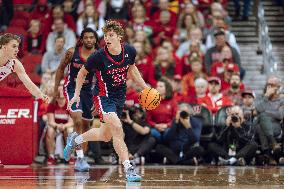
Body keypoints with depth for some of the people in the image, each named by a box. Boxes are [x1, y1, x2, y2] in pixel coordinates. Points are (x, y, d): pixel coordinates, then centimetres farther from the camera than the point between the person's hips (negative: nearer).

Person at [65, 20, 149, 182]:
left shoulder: (130, 51, -9)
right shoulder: (98, 57, -20)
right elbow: (82, 73, -1)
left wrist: (145, 88, 10)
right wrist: (77, 94, -2)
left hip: (120, 97, 6)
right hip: (104, 96, -5)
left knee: (105, 135, 16)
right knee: (117, 128, -24)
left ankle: (76, 139, 42)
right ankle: (129, 168, -22)